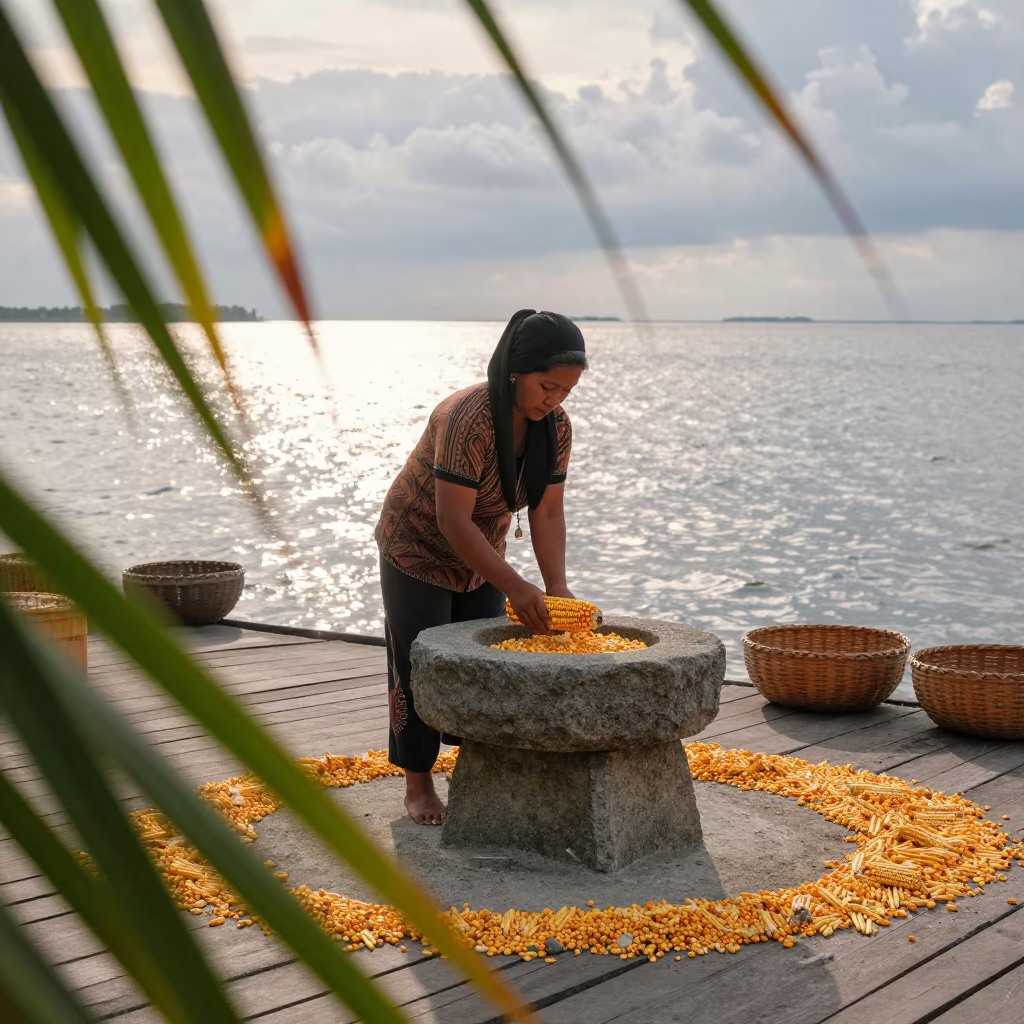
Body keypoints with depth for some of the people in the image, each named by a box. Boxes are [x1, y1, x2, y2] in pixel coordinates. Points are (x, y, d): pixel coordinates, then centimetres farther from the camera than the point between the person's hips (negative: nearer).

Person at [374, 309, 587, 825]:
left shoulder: (556, 426, -13)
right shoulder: (468, 418, -34)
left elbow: (547, 512, -10)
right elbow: (453, 521, -36)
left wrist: (557, 588, -23)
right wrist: (514, 587, -40)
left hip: (479, 556, 7)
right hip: (418, 548, -6)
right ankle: (417, 785, 12)